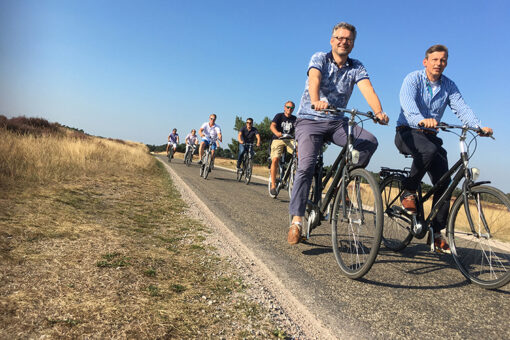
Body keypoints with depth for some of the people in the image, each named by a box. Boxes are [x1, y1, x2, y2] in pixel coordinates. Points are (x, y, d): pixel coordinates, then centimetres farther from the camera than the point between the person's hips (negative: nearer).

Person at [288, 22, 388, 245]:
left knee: (370, 141, -22)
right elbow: (314, 80, -23)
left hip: (337, 122, 3)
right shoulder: (319, 58, -2)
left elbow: (368, 90, -12)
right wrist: (317, 101, -46)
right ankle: (297, 220, -16)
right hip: (310, 120, -3)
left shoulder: (357, 68, 6)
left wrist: (379, 112, -33)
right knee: (306, 166, -21)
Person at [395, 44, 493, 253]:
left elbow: (461, 108, -6)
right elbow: (407, 102, -26)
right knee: (429, 150, -38)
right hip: (407, 133, -5)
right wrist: (421, 119, -47)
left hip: (430, 136, 5)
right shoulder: (413, 79, -6)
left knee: (444, 182, -7)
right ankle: (408, 192, -16)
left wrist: (479, 126, -26)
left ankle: (436, 232, 3)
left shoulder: (449, 86, 8)